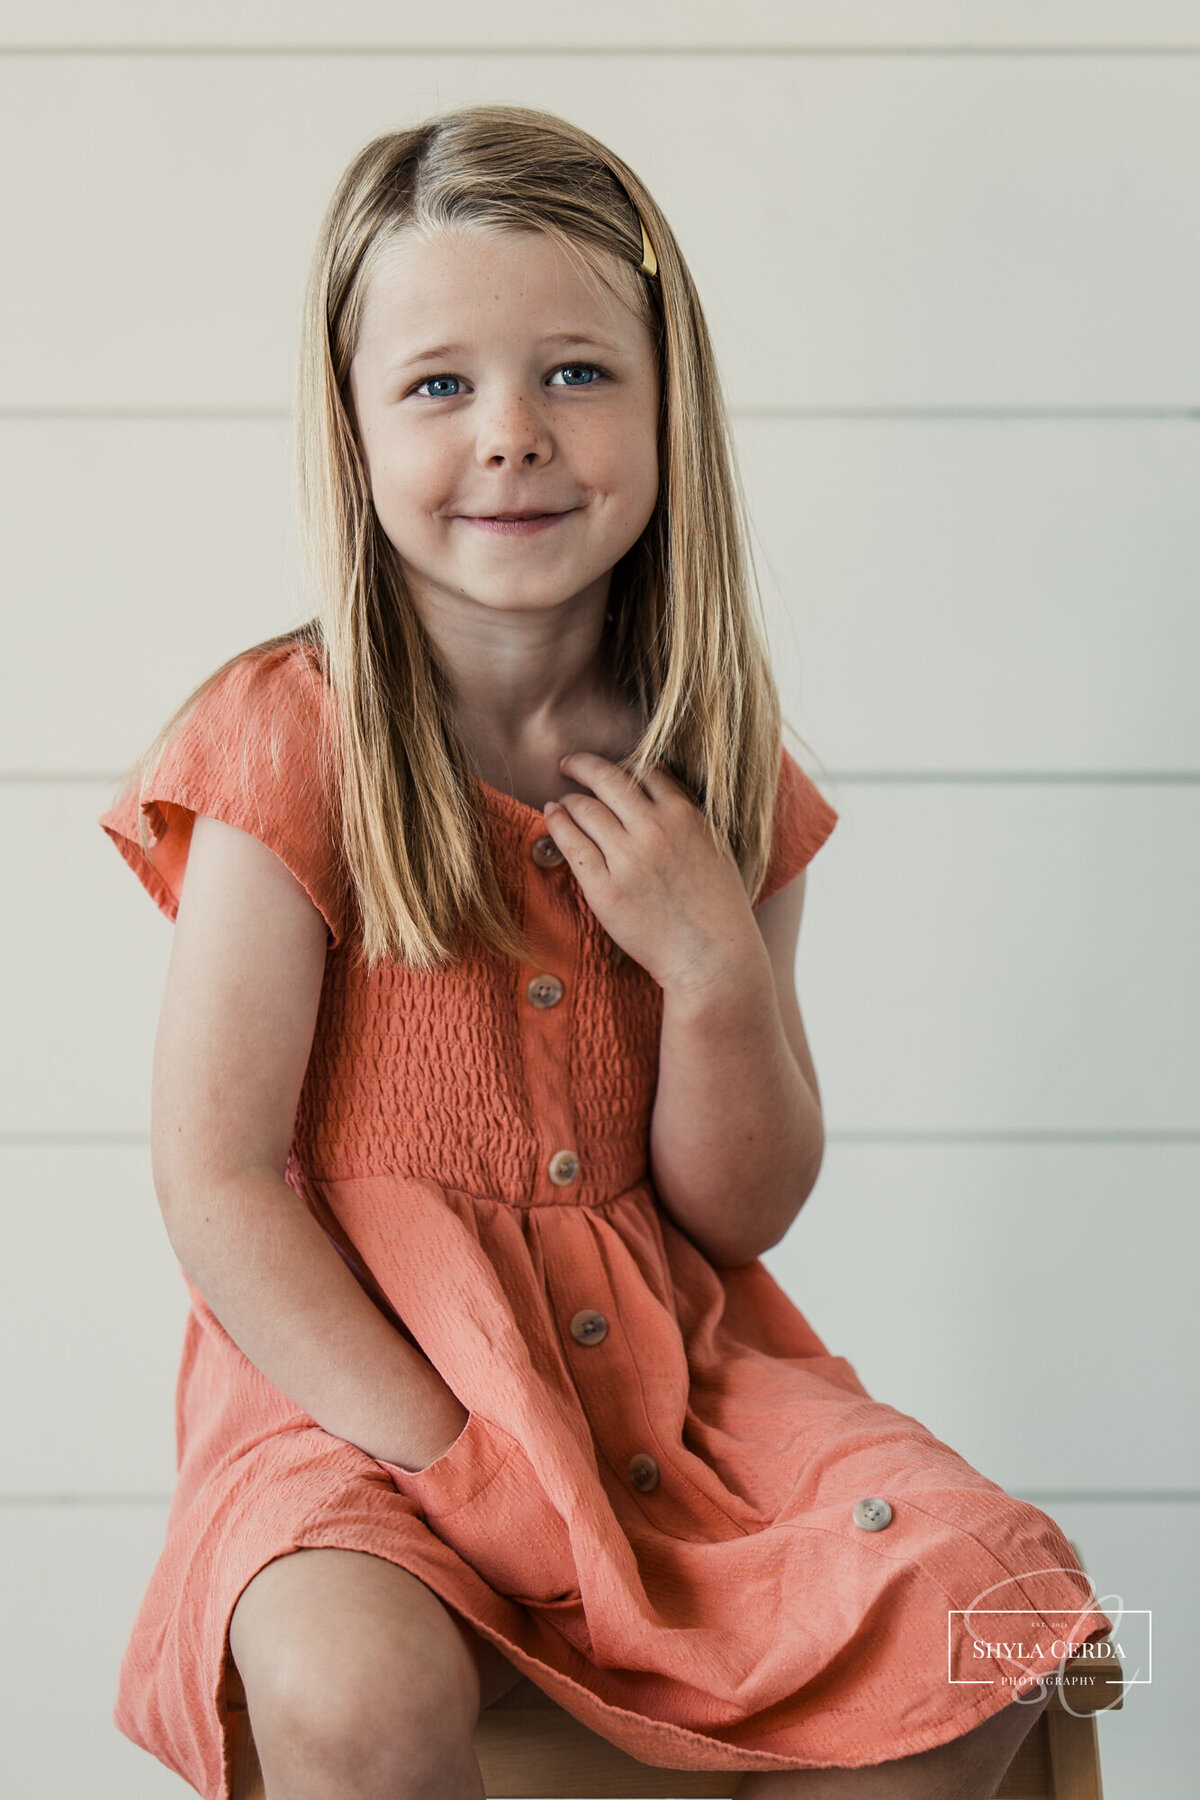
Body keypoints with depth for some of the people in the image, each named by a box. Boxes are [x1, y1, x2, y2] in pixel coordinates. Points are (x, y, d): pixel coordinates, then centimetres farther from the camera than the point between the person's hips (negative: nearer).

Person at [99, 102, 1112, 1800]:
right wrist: (445, 1463, -18)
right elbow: (215, 1176, -12)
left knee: (997, 1605, -15)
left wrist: (719, 967, -15)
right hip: (358, 1373, -4)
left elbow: (745, 1215, 3)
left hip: (668, 1372, 4)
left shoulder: (716, 772, 1)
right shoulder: (294, 746, -11)